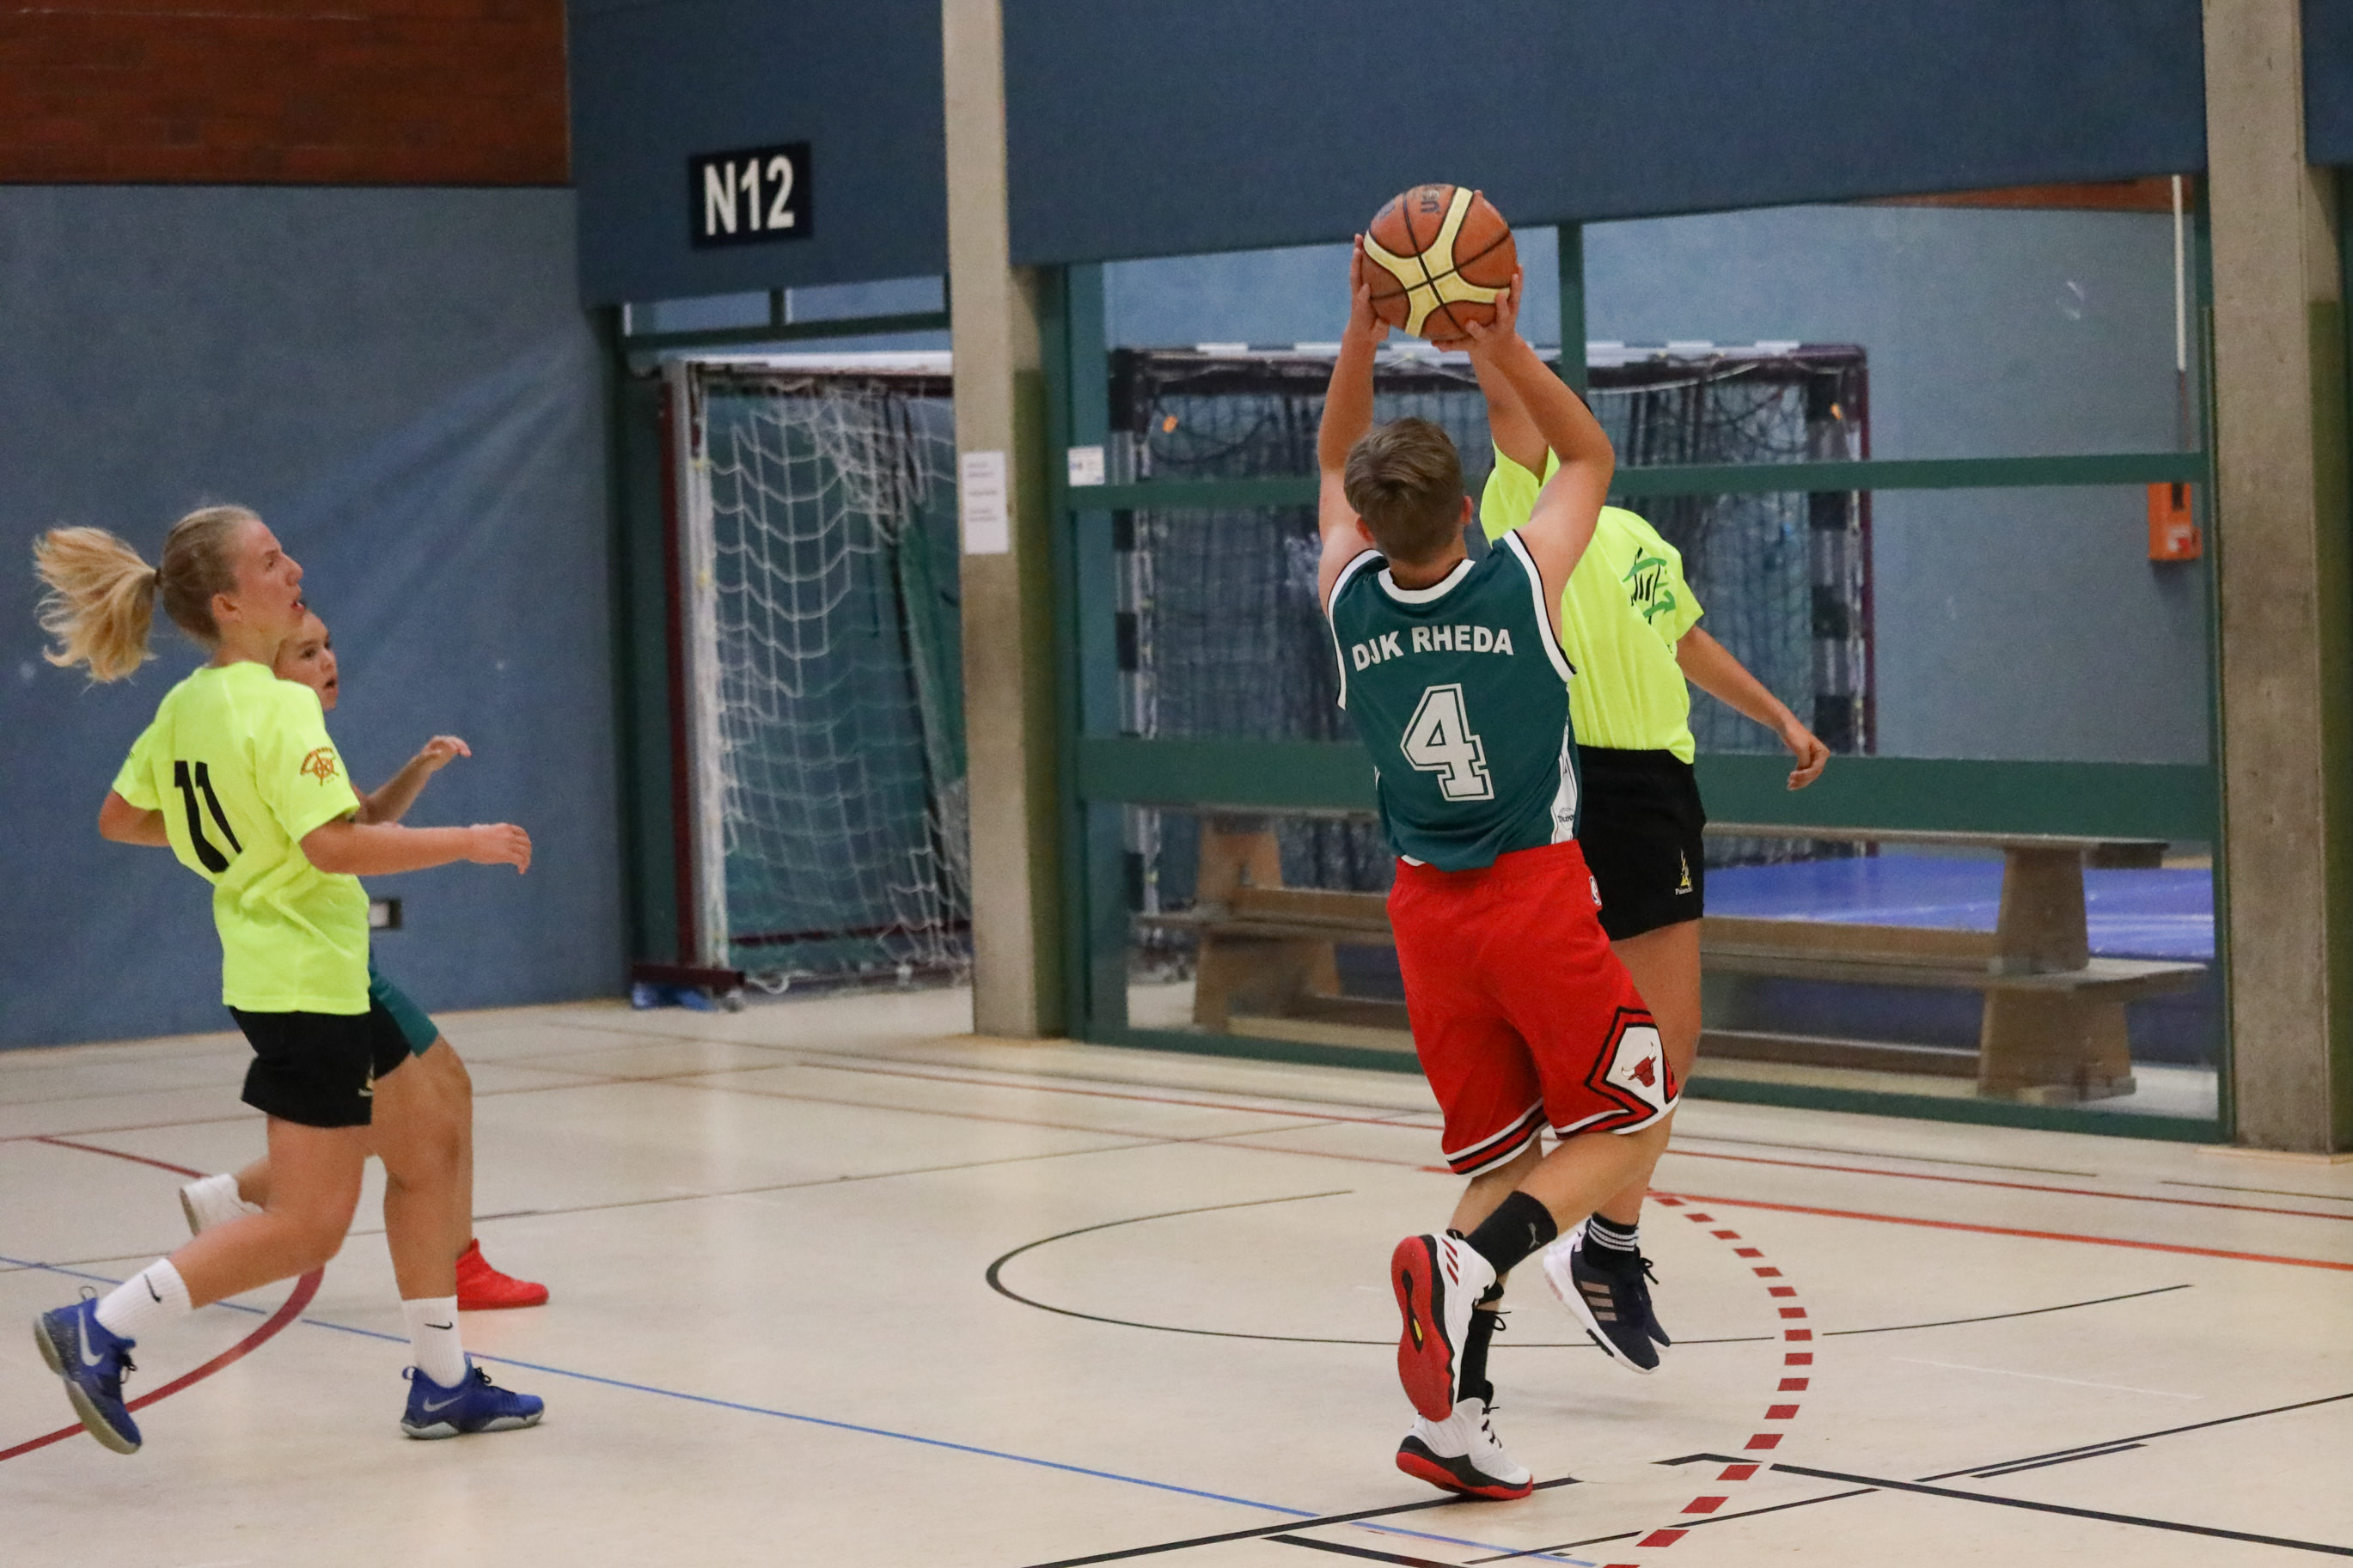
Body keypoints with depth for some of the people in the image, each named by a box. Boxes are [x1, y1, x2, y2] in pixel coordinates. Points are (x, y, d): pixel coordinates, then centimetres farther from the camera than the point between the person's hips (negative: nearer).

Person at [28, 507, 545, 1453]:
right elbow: (335, 846, -30)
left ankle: (441, 1384, 22)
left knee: (424, 1159, 16)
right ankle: (99, 1331, -1)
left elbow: (119, 818, 15)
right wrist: (466, 843, -20)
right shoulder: (277, 707, -21)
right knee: (308, 1228, -3)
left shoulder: (185, 707, 5)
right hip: (307, 983, -10)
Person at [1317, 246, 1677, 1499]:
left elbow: (1333, 469, 17)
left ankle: (1452, 1417, -1)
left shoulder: (1350, 600, -4)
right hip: (1538, 891, -4)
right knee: (1628, 1132, 7)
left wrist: (1361, 336, 9)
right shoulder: (1524, 578, -11)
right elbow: (1589, 456, 8)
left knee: (1500, 1159, 12)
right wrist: (1507, 351, 3)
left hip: (1428, 907, 4)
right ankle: (1465, 1262, -20)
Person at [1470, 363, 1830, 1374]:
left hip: (1662, 783, 9)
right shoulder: (1534, 512, -5)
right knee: (1664, 1038, -10)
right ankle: (1607, 1250, -1)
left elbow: (1685, 640, 33)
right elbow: (1506, 400, -19)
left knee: (1663, 1043, 12)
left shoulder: (1639, 537, 19)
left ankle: (1607, 1248, 20)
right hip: (1611, 788, -9)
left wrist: (1779, 718, 34)